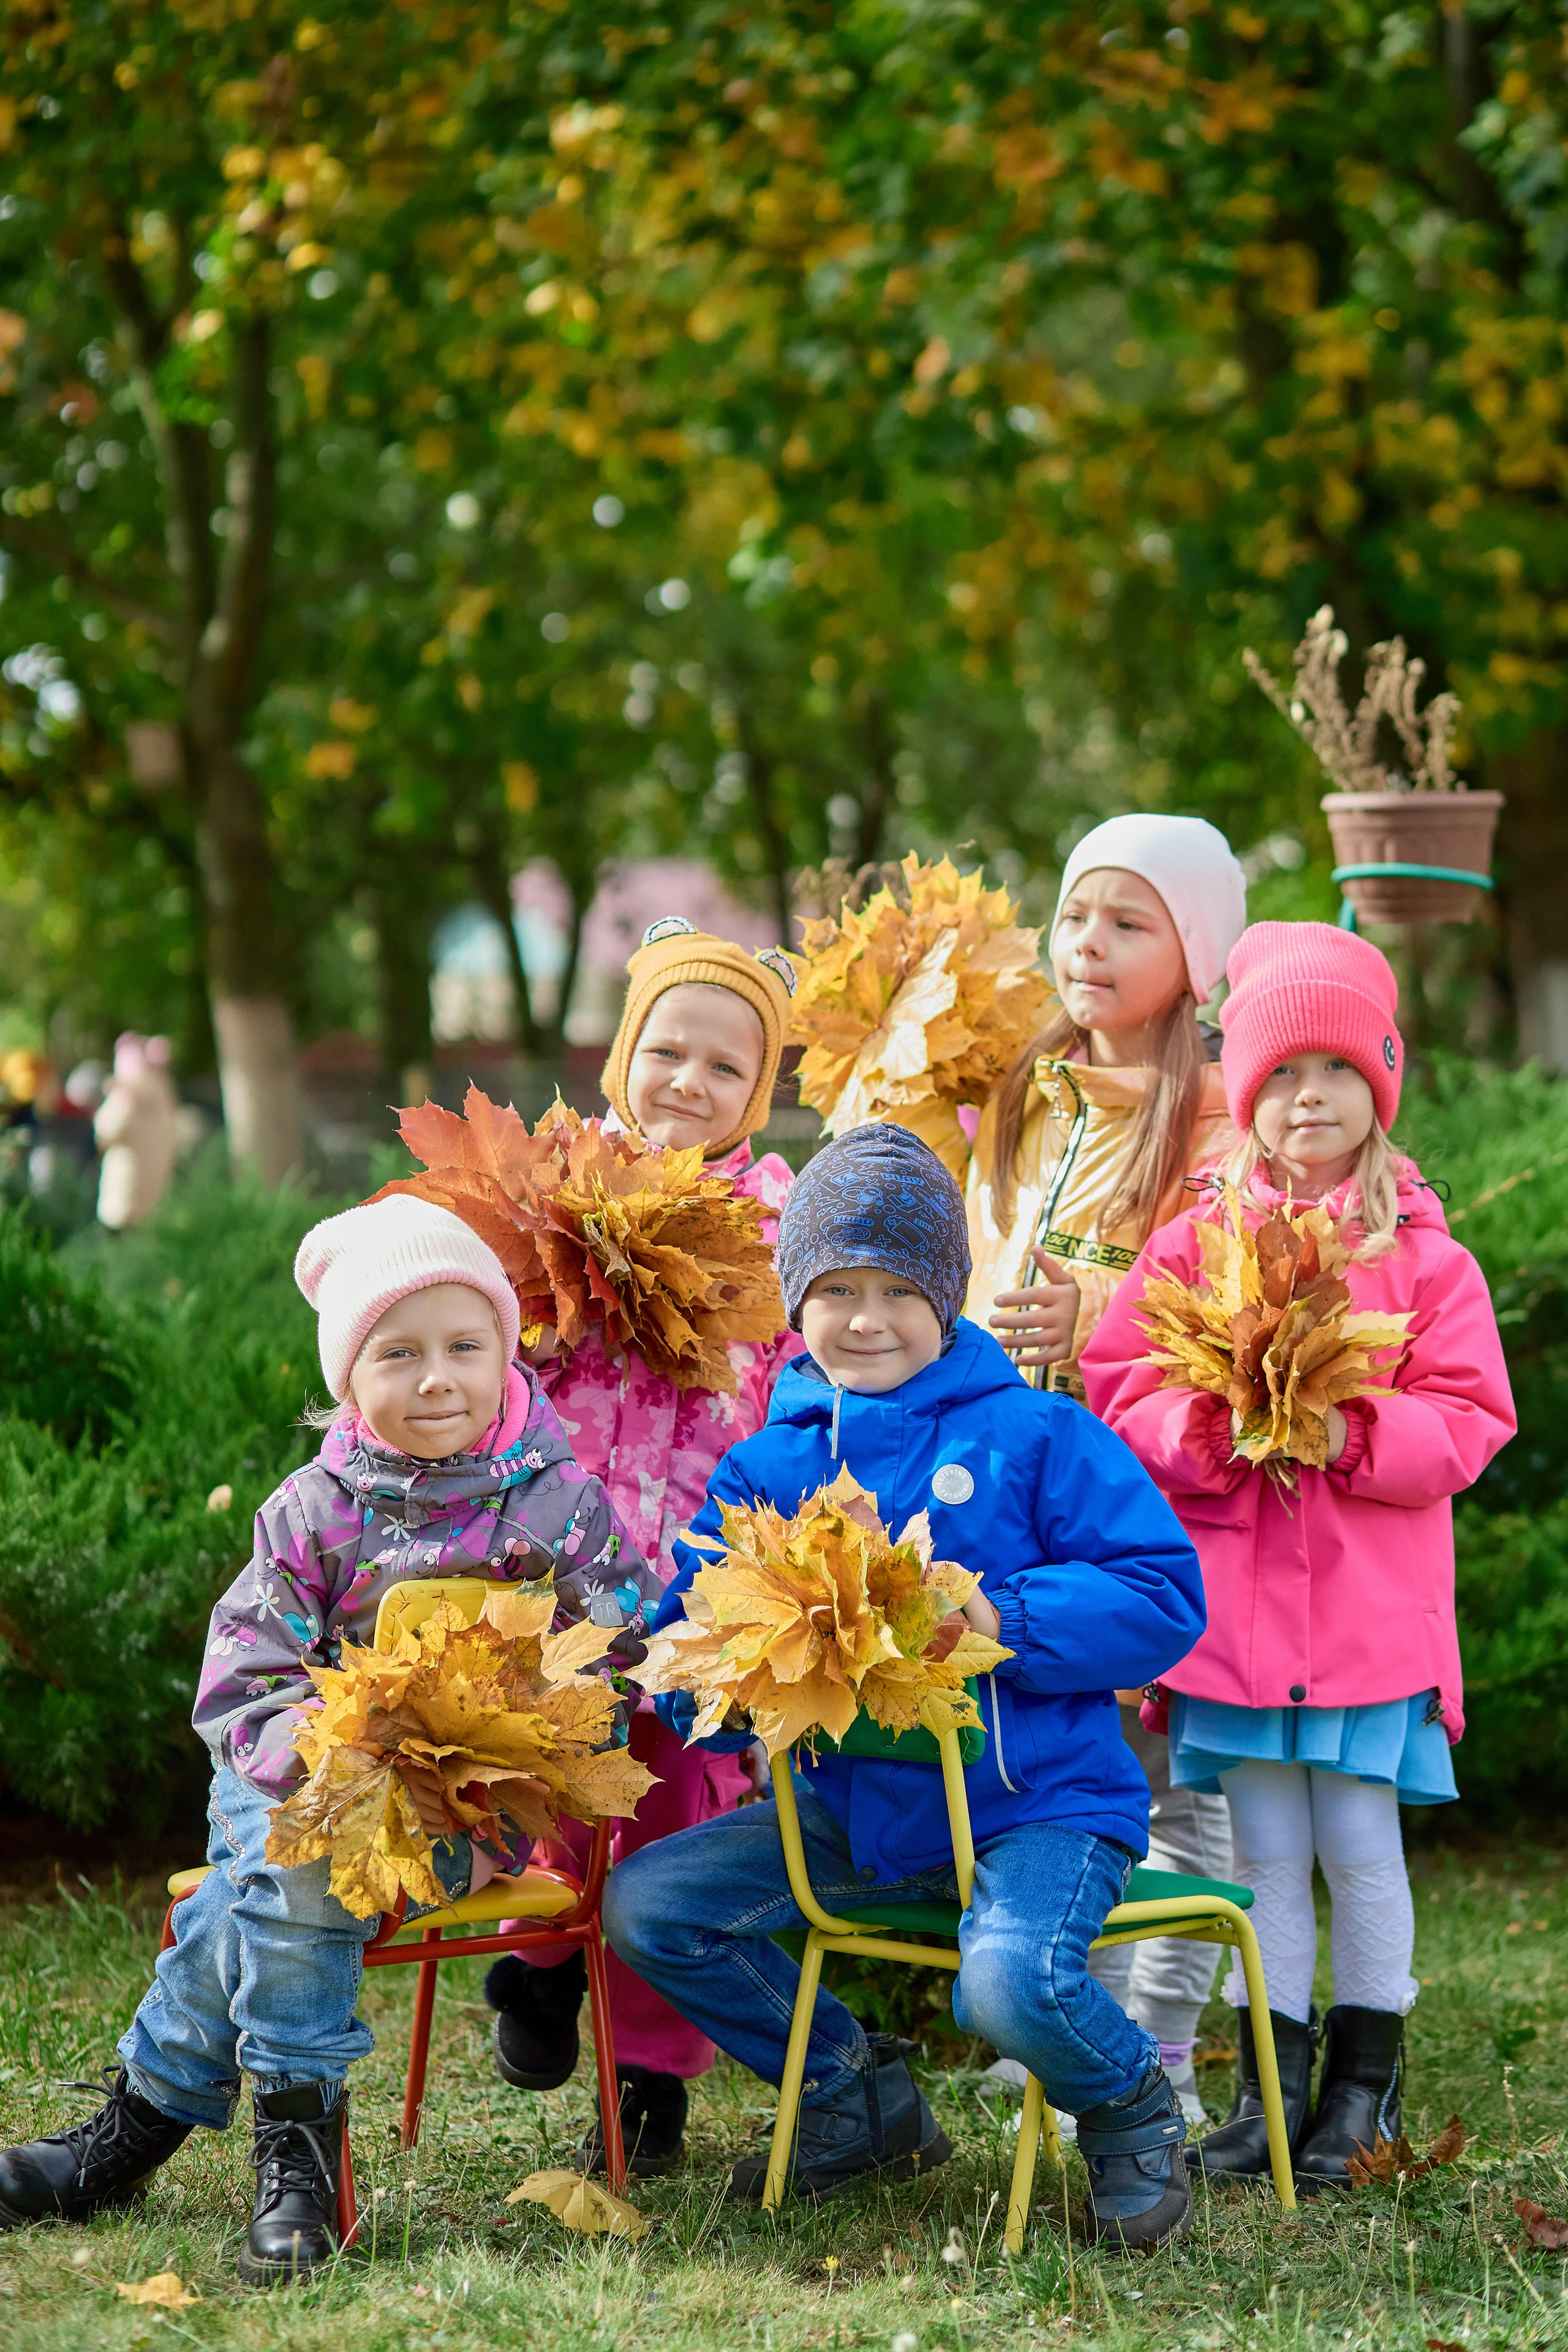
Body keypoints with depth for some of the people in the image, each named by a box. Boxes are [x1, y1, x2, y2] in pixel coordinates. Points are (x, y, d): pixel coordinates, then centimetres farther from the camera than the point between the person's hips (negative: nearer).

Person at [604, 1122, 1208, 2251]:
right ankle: (863, 2101, 15)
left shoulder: (1036, 1435, -3)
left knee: (1011, 1980, -33)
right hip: (850, 1811, 5)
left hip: (1036, 1801, -5)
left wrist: (995, 1622, -22)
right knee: (646, 1906, -5)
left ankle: (1133, 2107, 5)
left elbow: (1163, 1596, -10)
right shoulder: (763, 1468, 8)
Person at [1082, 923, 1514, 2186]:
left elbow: (1466, 1423, -3)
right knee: (1266, 1852, 7)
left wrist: (1353, 1435, -18)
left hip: (1373, 1606, -2)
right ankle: (1271, 2077, 17)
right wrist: (1214, 1428, -15)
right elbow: (1121, 1392, 3)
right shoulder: (1194, 1242, 6)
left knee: (1360, 1845, 1)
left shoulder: (1424, 1257, 1)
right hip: (1235, 1596, 2)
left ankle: (1366, 2079, 16)